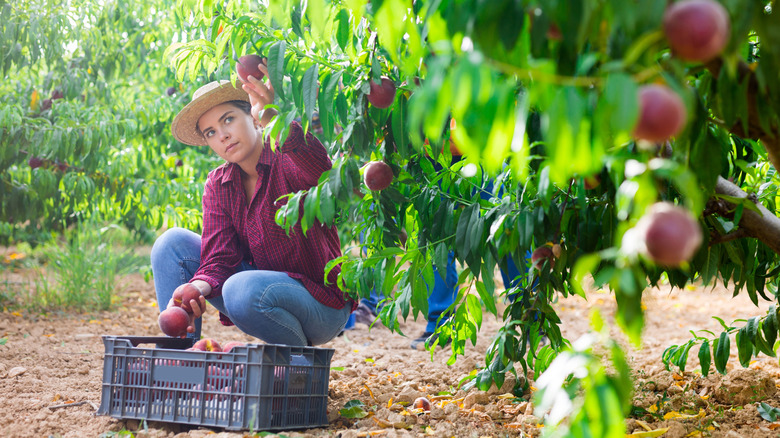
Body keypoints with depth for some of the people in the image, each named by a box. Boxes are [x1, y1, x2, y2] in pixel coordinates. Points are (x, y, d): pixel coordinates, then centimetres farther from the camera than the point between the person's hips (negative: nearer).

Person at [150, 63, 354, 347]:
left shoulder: (288, 163, -16)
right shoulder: (218, 186, 2)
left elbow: (320, 173, -43)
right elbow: (218, 258, -8)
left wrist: (275, 121, -62)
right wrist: (197, 288, -32)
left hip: (322, 304, -6)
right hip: (266, 285, 6)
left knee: (245, 289, -35)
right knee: (174, 243, -5)